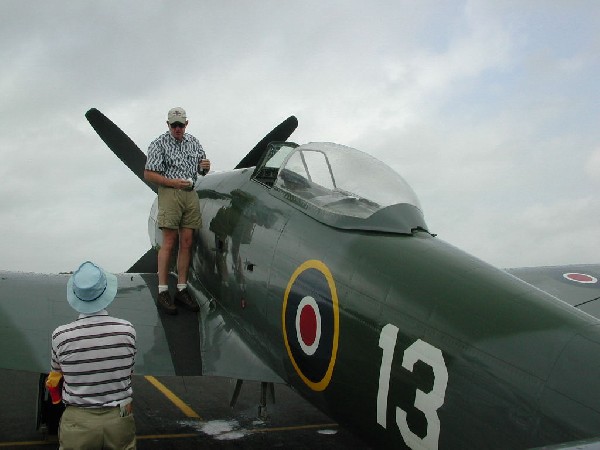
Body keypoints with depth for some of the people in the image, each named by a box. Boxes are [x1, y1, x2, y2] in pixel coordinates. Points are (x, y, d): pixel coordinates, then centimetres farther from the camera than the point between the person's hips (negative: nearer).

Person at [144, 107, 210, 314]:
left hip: (190, 194, 5)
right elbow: (149, 174, -6)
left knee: (187, 243, 3)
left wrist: (205, 166, -4)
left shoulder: (193, 142, 15)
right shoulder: (159, 144, -2)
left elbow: (202, 169, 20)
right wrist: (174, 182, -17)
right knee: (169, 243, -7)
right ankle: (163, 292, -3)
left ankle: (182, 289, 9)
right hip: (170, 194, -5)